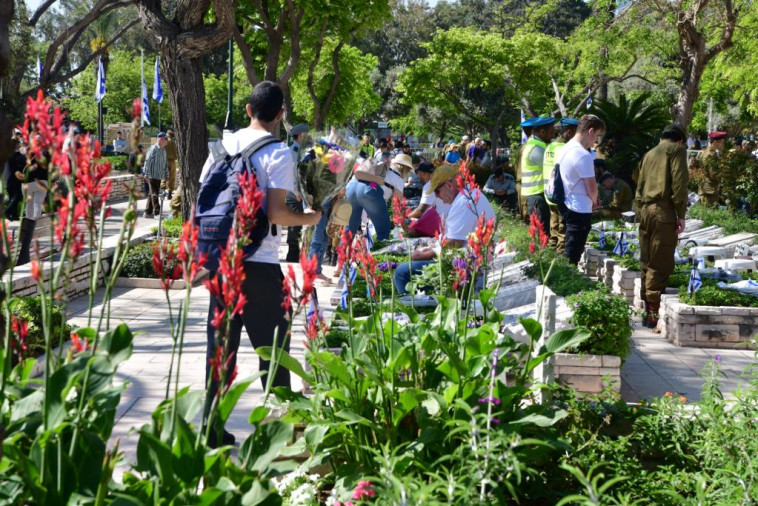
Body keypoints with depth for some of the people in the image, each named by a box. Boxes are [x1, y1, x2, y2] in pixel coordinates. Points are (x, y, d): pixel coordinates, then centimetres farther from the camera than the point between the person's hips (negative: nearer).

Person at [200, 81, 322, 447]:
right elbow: (275, 213, -16)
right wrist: (312, 218, 1)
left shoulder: (224, 144, 8)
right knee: (272, 346, 5)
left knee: (221, 346, 10)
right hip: (260, 264, -5)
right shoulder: (278, 153, -9)